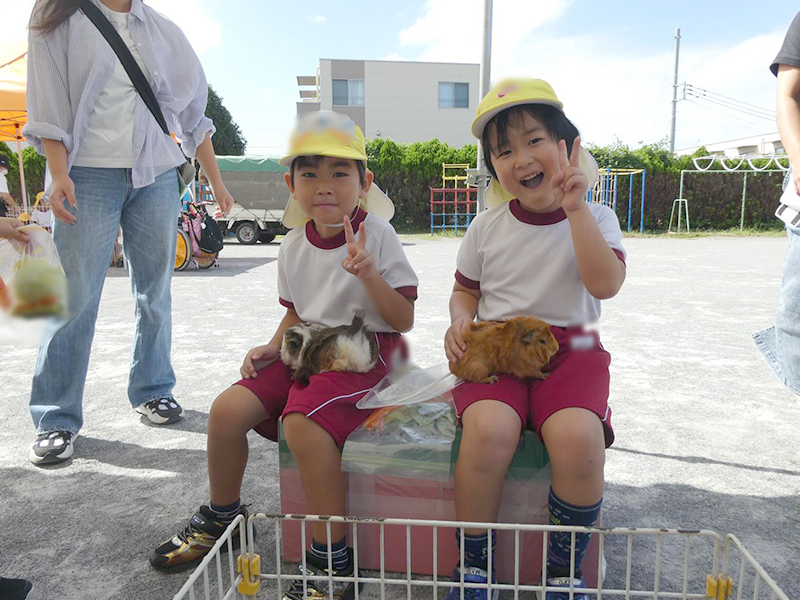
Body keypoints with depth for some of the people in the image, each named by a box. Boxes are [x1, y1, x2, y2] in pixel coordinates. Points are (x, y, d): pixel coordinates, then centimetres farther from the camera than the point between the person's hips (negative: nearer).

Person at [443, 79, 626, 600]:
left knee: (577, 436, -31)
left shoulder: (594, 217, 5)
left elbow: (605, 284, -12)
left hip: (570, 349, 0)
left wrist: (575, 208, -17)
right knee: (488, 429, -31)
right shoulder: (487, 226, 9)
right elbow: (465, 290, 18)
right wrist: (460, 321, -5)